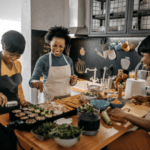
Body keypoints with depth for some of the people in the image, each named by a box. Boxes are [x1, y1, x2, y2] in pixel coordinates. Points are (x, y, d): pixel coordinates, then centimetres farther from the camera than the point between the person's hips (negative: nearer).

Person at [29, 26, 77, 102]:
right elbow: (32, 80, -15)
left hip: (66, 98, 3)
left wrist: (73, 80, -12)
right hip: (50, 100, -3)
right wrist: (36, 82, -37)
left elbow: (71, 82, 10)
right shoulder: (43, 60, -10)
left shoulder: (68, 60, 2)